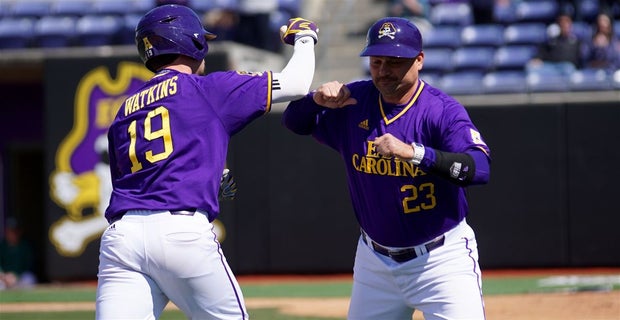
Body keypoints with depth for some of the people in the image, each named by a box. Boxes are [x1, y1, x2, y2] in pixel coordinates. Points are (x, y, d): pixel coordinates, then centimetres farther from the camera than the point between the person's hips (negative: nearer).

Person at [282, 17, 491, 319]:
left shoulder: (442, 110, -16)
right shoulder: (352, 102, -1)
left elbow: (479, 167, -31)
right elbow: (294, 122, 7)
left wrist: (413, 152, -44)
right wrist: (316, 99, -16)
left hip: (441, 260, -5)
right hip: (375, 260, 5)